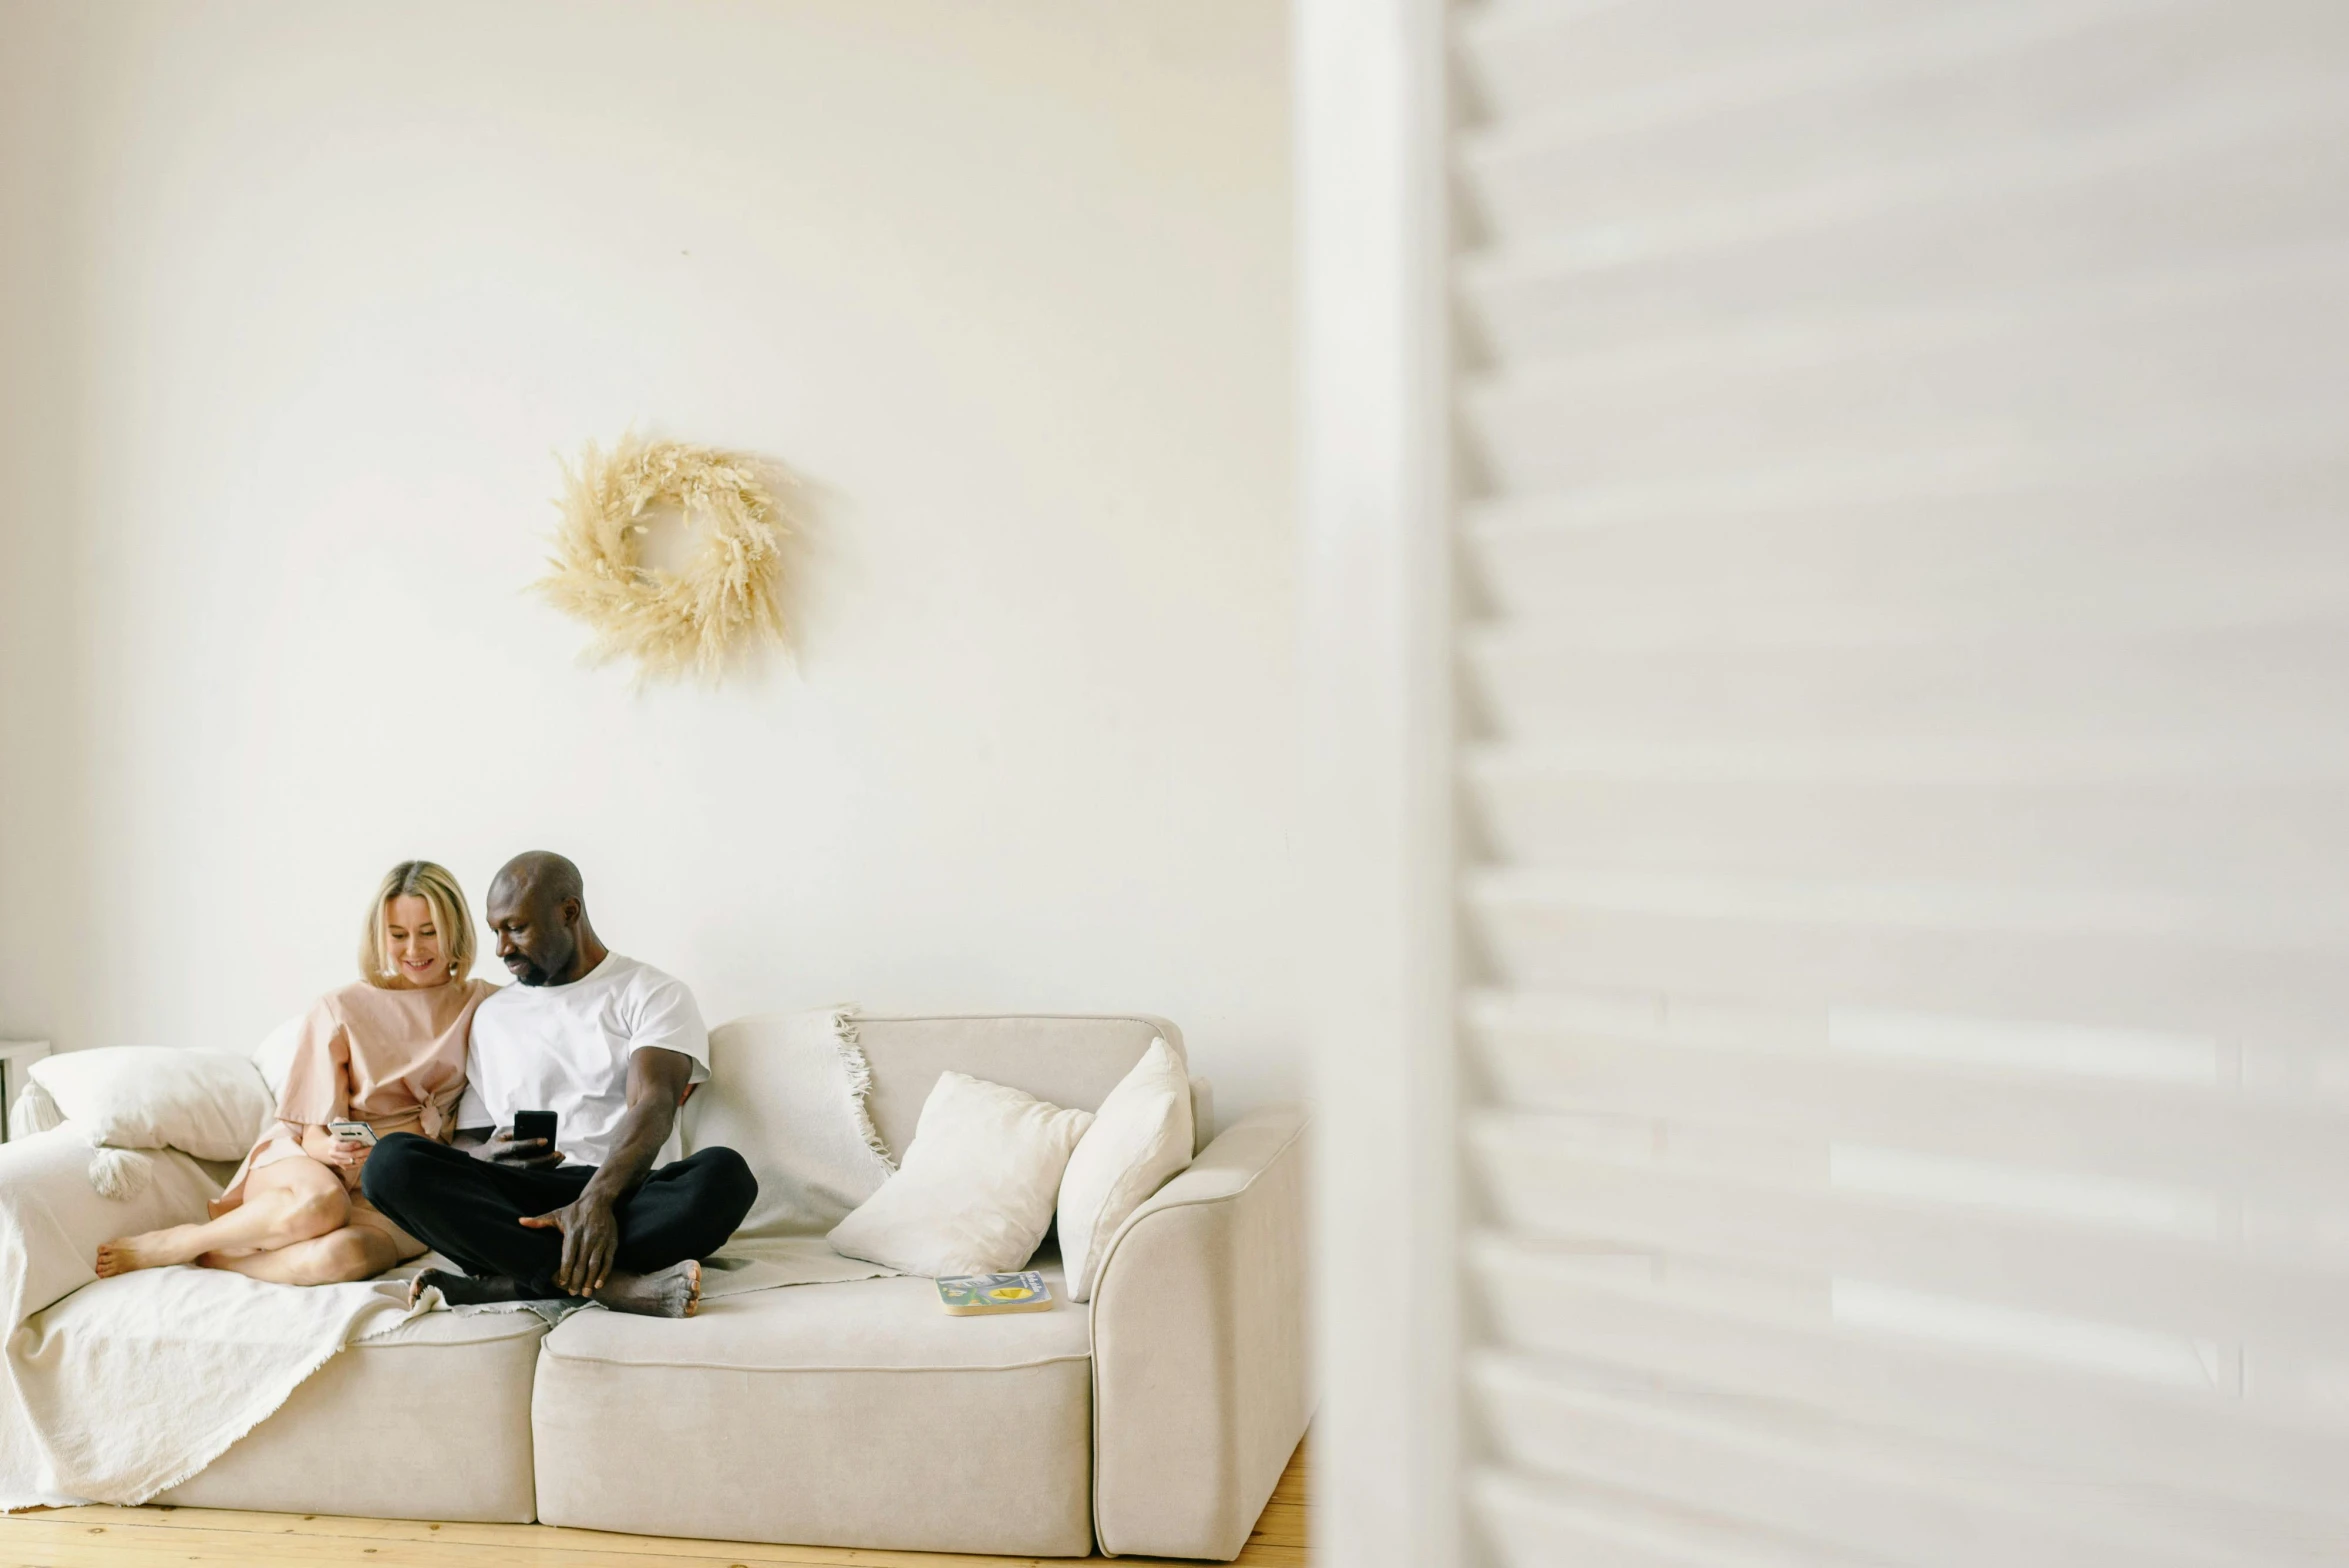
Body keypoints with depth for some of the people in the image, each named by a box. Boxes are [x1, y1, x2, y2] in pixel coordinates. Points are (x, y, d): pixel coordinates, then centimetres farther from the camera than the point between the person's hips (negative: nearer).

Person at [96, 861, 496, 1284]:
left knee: (341, 1256, -37)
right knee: (320, 1204, -39)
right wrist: (331, 1149, -22)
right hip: (309, 1164, 0)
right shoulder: (342, 1008, 2)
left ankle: (207, 1252, -15)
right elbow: (314, 1134, -1)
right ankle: (171, 1243, -14)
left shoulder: (483, 1005, 6)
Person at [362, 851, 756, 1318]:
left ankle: (514, 1283, -33)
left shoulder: (653, 994, 7)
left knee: (723, 1175, -34)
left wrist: (597, 1199, -29)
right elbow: (466, 1141, 21)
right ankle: (610, 1282, -35)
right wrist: (487, 1156, -6)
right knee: (391, 1161, -25)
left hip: (624, 1195, -3)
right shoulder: (492, 1015, 22)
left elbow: (652, 1108, -10)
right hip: (516, 1201, 4)